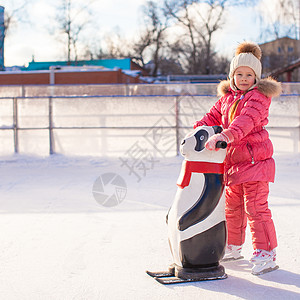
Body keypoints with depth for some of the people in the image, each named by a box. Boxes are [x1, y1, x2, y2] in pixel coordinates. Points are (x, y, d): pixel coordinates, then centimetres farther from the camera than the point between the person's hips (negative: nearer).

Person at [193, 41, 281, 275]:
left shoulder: (259, 97, -11)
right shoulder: (228, 97, 14)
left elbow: (246, 120, -27)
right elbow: (214, 116, 16)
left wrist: (225, 135, -42)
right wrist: (198, 129, -5)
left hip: (255, 160, -8)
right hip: (233, 160, 8)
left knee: (256, 208, -8)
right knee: (232, 207, 18)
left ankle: (266, 254, 1)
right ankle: (233, 247, 34)